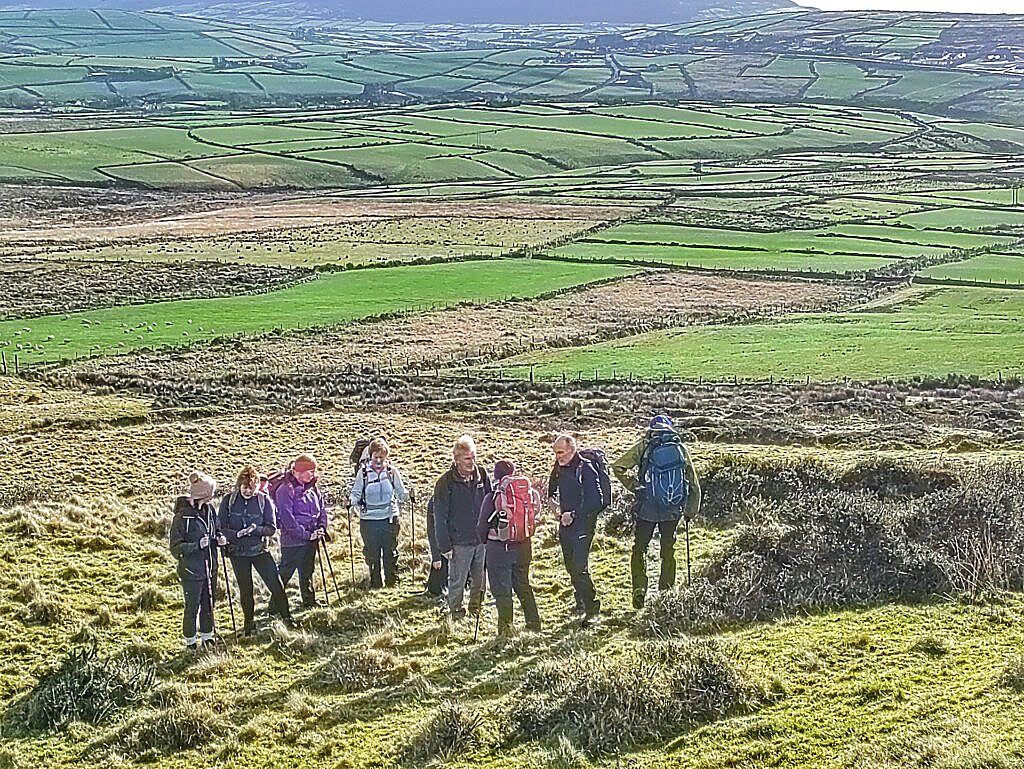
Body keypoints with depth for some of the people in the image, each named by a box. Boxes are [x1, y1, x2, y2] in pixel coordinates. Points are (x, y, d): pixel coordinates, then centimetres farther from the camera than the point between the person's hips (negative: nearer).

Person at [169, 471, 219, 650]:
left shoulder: (209, 510, 2)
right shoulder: (182, 516, -18)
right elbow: (176, 547, -14)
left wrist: (218, 539, -2)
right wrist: (197, 545, -26)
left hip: (210, 568, 6)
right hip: (191, 570, -6)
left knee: (208, 605, 17)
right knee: (192, 607, 4)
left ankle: (207, 637, 32)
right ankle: (190, 641, 19)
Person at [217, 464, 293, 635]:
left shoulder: (264, 500, -6)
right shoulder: (229, 501, -5)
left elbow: (272, 529, -5)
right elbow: (221, 527, -5)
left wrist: (256, 529, -25)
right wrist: (236, 534, -24)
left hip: (260, 550, 0)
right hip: (237, 552, 0)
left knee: (276, 583, -5)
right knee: (245, 589, 10)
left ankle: (286, 617, 12)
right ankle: (248, 624, 26)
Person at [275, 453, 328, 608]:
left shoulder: (313, 487, 6)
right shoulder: (286, 490, -16)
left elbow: (322, 508, 14)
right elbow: (286, 517, -20)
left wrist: (322, 527, -3)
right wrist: (305, 534, -20)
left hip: (311, 538, 7)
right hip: (293, 540, -7)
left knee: (307, 571, 17)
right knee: (285, 572, -1)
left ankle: (309, 600, 28)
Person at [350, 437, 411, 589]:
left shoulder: (392, 470, -1)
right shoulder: (363, 471, -3)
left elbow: (401, 492, 6)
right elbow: (356, 493, 2)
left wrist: (406, 497, -15)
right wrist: (352, 502, -18)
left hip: (389, 518, 0)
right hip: (369, 519, 0)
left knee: (390, 552, 8)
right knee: (372, 554, 8)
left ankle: (392, 582, 22)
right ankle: (375, 583, 22)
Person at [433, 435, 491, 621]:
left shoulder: (482, 476, 1)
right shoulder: (446, 482, -12)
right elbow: (440, 517, -9)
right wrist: (444, 546, -10)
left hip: (482, 539, 4)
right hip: (459, 542, -4)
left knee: (480, 579, 14)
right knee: (457, 581, 4)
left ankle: (476, 608, 32)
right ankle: (456, 613, 20)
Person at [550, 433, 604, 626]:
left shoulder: (586, 469, -15)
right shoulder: (560, 468, 8)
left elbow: (596, 502, -20)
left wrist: (574, 515, -21)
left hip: (582, 525, -8)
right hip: (565, 524, 8)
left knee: (580, 568, -13)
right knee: (571, 566, 16)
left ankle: (592, 609, -5)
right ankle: (581, 601, 33)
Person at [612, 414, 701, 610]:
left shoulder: (643, 447, -2)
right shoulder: (681, 448, 4)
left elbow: (618, 467, -8)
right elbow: (694, 484, 9)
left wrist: (633, 486, 1)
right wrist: (691, 511, 18)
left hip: (647, 508, -2)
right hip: (673, 510, 2)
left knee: (639, 548, 11)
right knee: (668, 550, 15)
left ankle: (639, 589, -2)